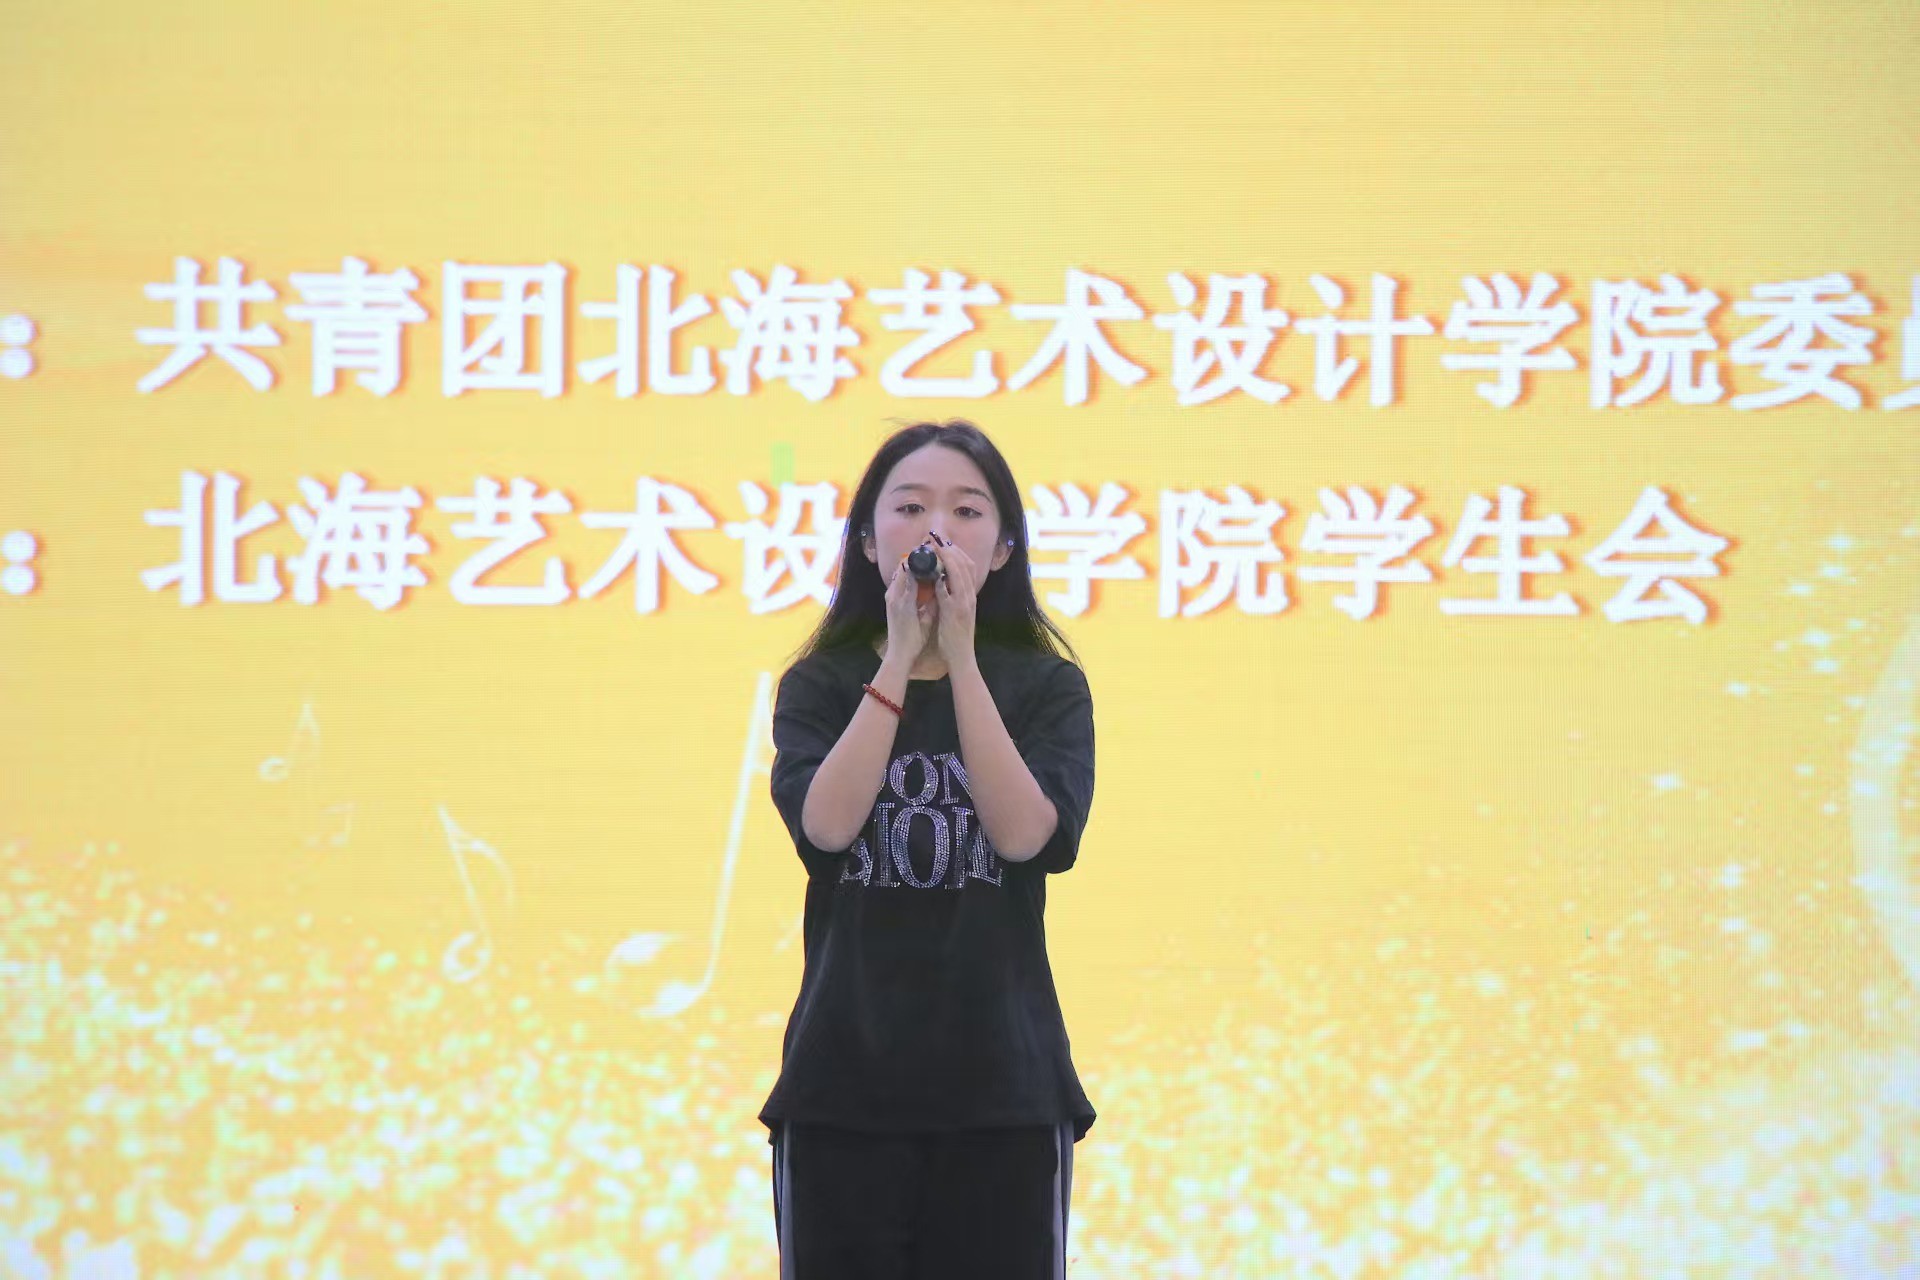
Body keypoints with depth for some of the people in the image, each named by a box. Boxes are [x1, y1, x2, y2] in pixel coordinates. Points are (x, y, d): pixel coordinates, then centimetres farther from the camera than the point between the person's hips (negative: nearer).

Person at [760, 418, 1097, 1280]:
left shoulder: (1048, 688, 4)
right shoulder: (819, 686, 5)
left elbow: (1024, 834, -13)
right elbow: (826, 823, -14)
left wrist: (959, 656, -14)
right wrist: (900, 657, -14)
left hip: (1003, 1086, 0)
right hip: (842, 1085, 0)